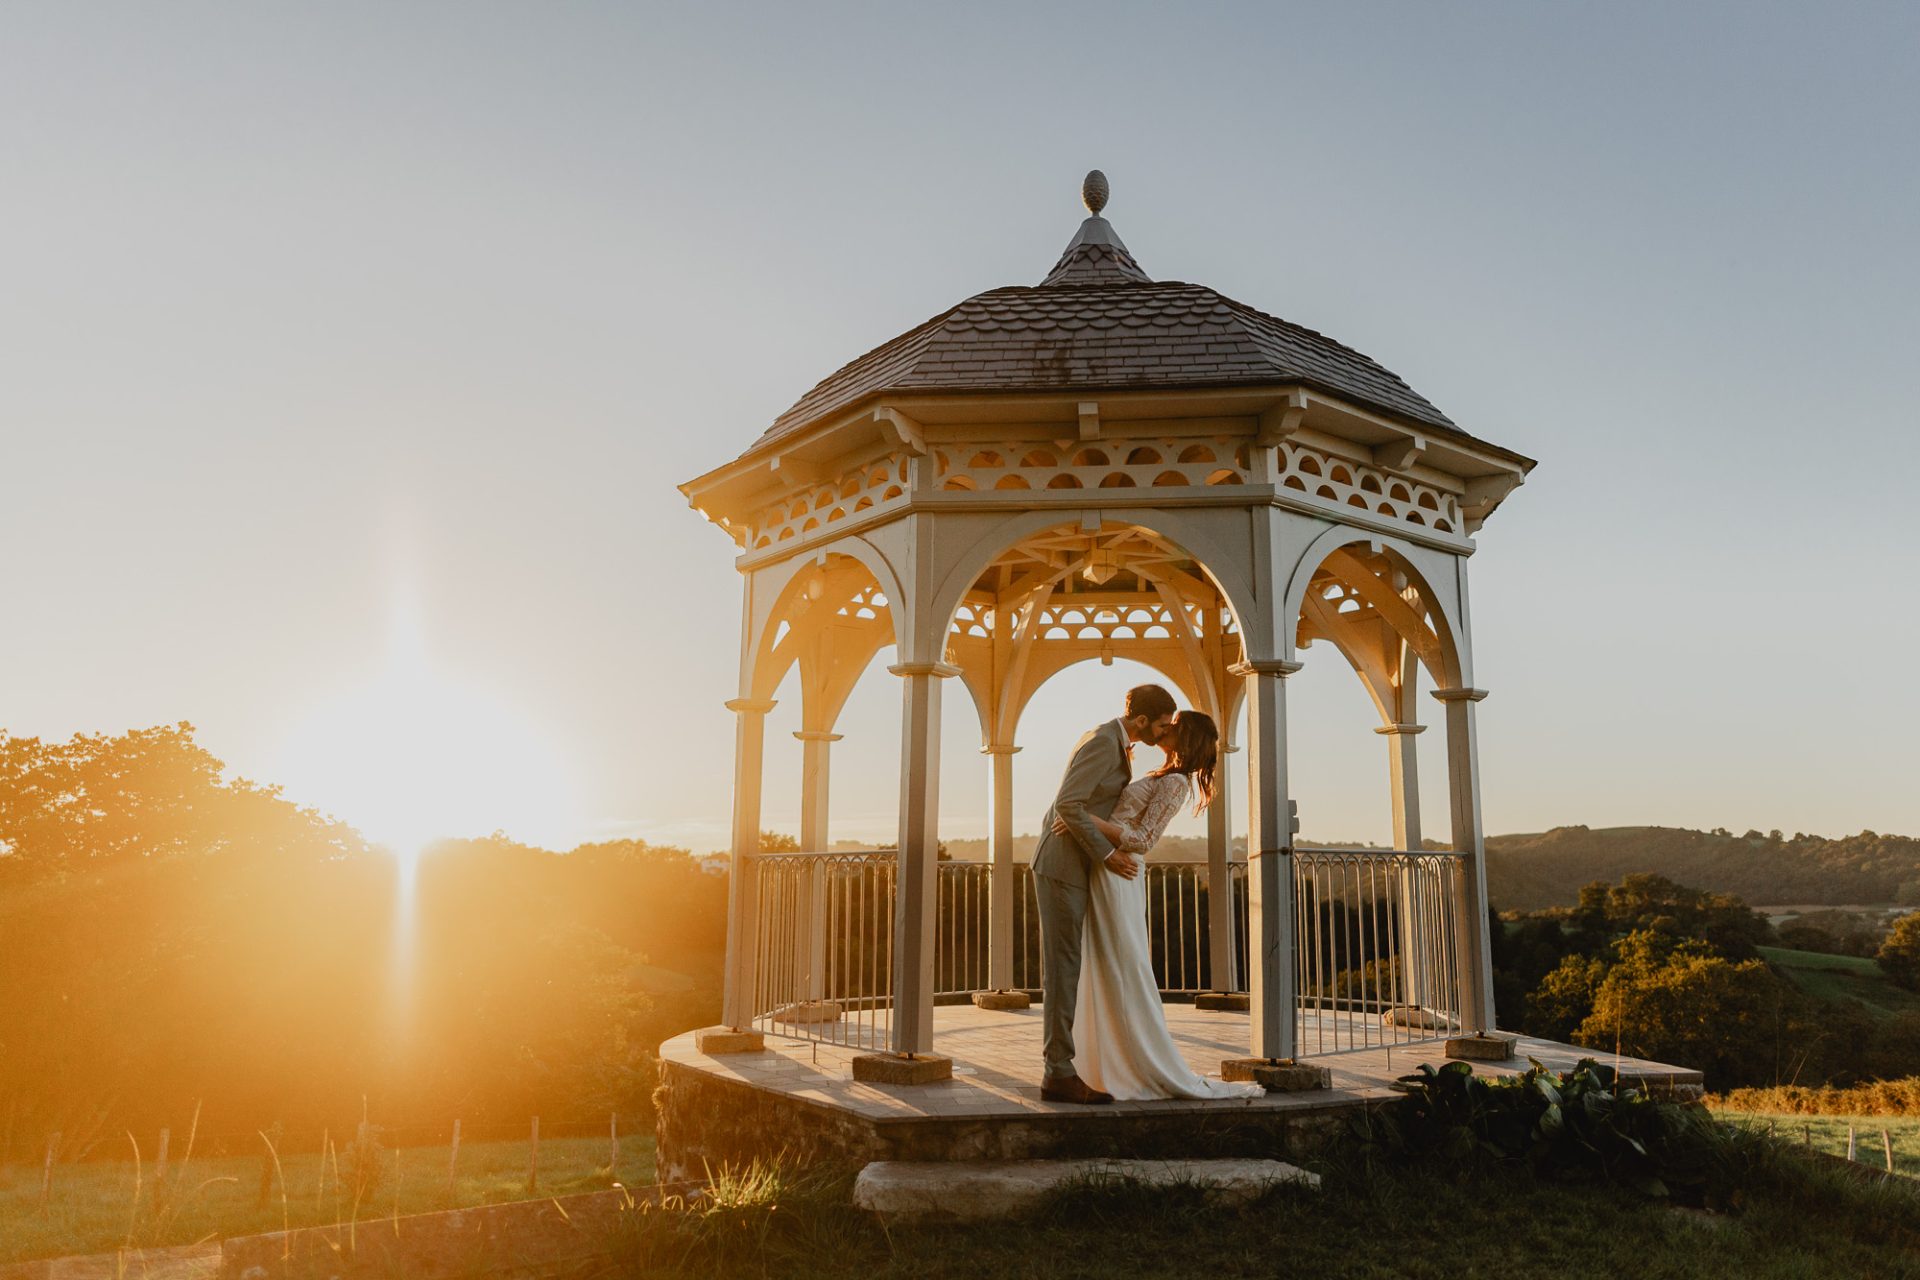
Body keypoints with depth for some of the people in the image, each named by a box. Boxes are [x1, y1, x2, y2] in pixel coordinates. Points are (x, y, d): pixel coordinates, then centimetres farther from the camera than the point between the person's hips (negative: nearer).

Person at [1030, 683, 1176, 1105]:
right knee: (1062, 967, -10)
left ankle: (1057, 1067, 14)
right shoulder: (1104, 742, -17)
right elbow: (1067, 804, -23)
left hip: (1073, 865, 10)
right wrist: (1106, 855, -20)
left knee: (1065, 967, 10)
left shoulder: (1115, 742, 14)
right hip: (1061, 864, -10)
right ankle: (1059, 1073, -7)